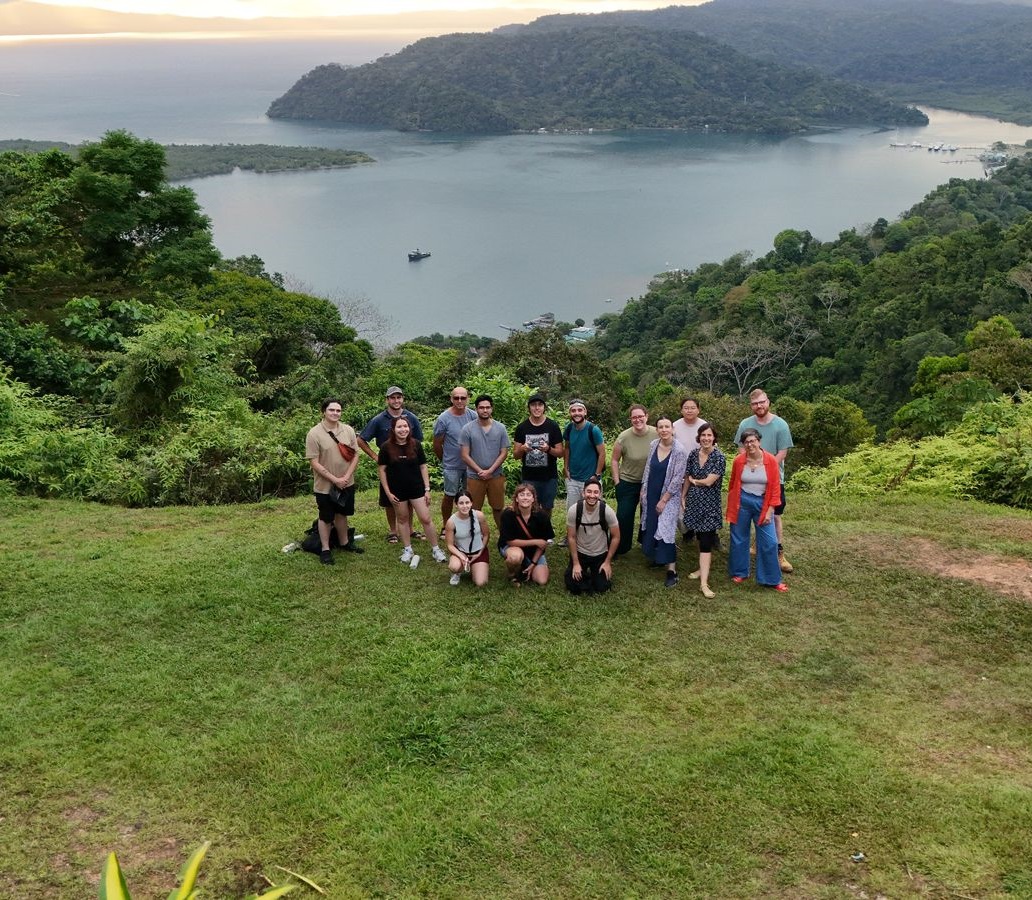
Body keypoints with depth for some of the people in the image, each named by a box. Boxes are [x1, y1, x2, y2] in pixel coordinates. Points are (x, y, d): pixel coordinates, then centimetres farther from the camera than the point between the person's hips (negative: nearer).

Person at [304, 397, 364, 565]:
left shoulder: (348, 430, -3)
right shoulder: (314, 434, -16)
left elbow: (355, 455, 1)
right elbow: (314, 462, -16)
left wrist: (346, 477, -11)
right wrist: (334, 479, -18)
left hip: (347, 483, 4)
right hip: (325, 485, -4)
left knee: (342, 513, 20)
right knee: (326, 518, 9)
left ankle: (344, 543, 37)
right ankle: (325, 549, 22)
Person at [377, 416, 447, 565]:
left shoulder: (416, 445, -5)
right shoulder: (386, 447, -8)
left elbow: (423, 467, 1)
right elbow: (382, 470, -3)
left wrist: (427, 489, -1)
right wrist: (388, 492, -5)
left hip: (417, 488, 0)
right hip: (397, 490, 0)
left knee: (426, 519, -2)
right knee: (402, 519, 12)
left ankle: (436, 549, 10)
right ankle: (407, 550, 26)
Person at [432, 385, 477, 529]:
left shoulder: (473, 416, -3)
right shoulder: (443, 419, -13)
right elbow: (437, 446, -5)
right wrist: (446, 461, 5)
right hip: (452, 467, -3)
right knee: (449, 496, 6)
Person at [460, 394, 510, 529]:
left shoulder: (500, 428, 0)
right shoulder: (467, 429, -5)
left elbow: (504, 453, -1)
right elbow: (465, 455, -5)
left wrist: (490, 471, -10)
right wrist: (480, 471, -12)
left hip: (496, 476, 1)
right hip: (474, 476, -1)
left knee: (498, 508, 11)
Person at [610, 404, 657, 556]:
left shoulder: (657, 434, -13)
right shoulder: (624, 437, -16)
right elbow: (614, 460, -3)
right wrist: (617, 481, -6)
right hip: (628, 483, -2)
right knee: (623, 516, 2)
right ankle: (619, 549, 18)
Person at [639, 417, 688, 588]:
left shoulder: (679, 451, -17)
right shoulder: (653, 445, -1)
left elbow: (677, 479, -17)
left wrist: (664, 500, -16)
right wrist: (643, 490, 9)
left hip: (668, 497, -6)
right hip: (651, 495, 6)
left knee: (666, 531, -9)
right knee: (651, 527, 13)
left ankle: (671, 570, -5)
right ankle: (658, 557, 32)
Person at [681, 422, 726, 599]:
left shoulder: (719, 458, -13)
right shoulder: (693, 454, 3)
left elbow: (709, 481, -17)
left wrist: (694, 480, -1)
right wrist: (683, 496, 13)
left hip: (709, 503, -5)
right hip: (694, 501, 5)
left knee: (706, 542, -9)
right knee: (700, 538, 13)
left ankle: (704, 583, -12)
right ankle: (703, 568, 31)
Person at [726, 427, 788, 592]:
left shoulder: (771, 460, -9)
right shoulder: (738, 461, -6)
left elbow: (775, 487, -5)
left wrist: (770, 511, -8)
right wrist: (731, 507, 12)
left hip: (762, 503, -1)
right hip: (742, 503, 1)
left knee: (769, 542, -1)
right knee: (739, 540, 12)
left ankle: (772, 579, 11)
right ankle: (739, 573, 29)